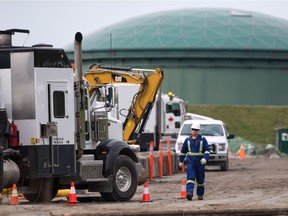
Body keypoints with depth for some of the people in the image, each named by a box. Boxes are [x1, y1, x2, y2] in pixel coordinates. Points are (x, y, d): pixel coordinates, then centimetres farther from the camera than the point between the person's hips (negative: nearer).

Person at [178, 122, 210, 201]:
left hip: (200, 162, 0)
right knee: (190, 177, -17)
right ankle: (189, 193, -29)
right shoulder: (188, 140, 8)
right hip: (190, 162, 0)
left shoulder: (202, 139, 2)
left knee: (200, 179, 9)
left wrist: (205, 158, -19)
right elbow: (183, 151, 17)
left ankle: (200, 194, 23)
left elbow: (207, 150, -3)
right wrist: (181, 161, 18)